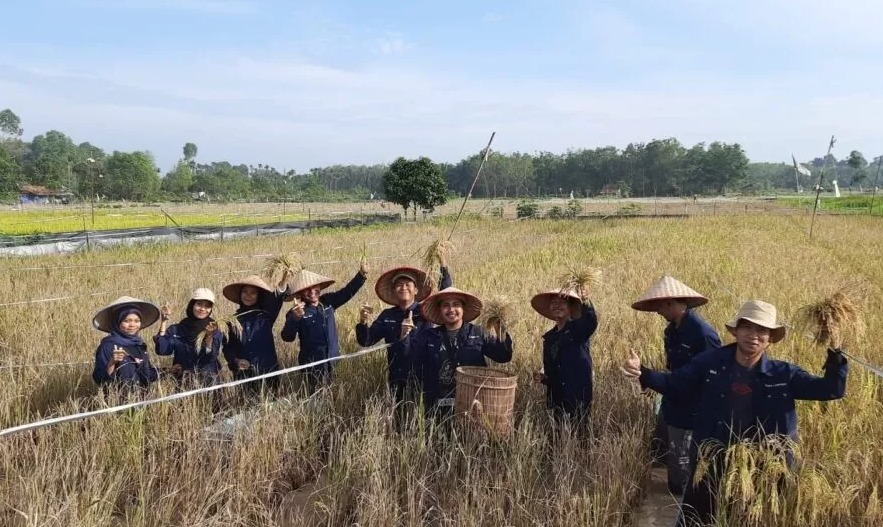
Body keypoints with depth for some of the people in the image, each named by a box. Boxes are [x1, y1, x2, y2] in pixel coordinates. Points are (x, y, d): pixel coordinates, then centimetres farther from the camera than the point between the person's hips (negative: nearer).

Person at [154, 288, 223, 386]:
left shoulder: (215, 332, 3)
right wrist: (164, 322, -5)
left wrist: (209, 336, -26)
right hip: (181, 382, 1)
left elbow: (210, 357, -10)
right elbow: (161, 350, -7)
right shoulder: (176, 330, 7)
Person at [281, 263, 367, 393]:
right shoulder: (296, 312, -12)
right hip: (312, 364, -4)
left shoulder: (328, 302, 0)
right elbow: (287, 337, -21)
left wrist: (361, 275, -6)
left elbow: (347, 292, 6)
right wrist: (295, 318, -37)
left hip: (332, 360, 5)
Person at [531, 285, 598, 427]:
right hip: (555, 398, 5)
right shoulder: (549, 337, 15)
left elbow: (591, 322, -26)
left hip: (578, 396, -5)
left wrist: (586, 303, -46)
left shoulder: (579, 329, -2)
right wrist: (543, 377, 4)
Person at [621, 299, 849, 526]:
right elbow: (674, 384, -3)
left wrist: (835, 355, -25)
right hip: (712, 462, 0)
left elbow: (830, 389, -8)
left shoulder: (783, 374, -6)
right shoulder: (710, 363, -8)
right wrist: (643, 373, -20)